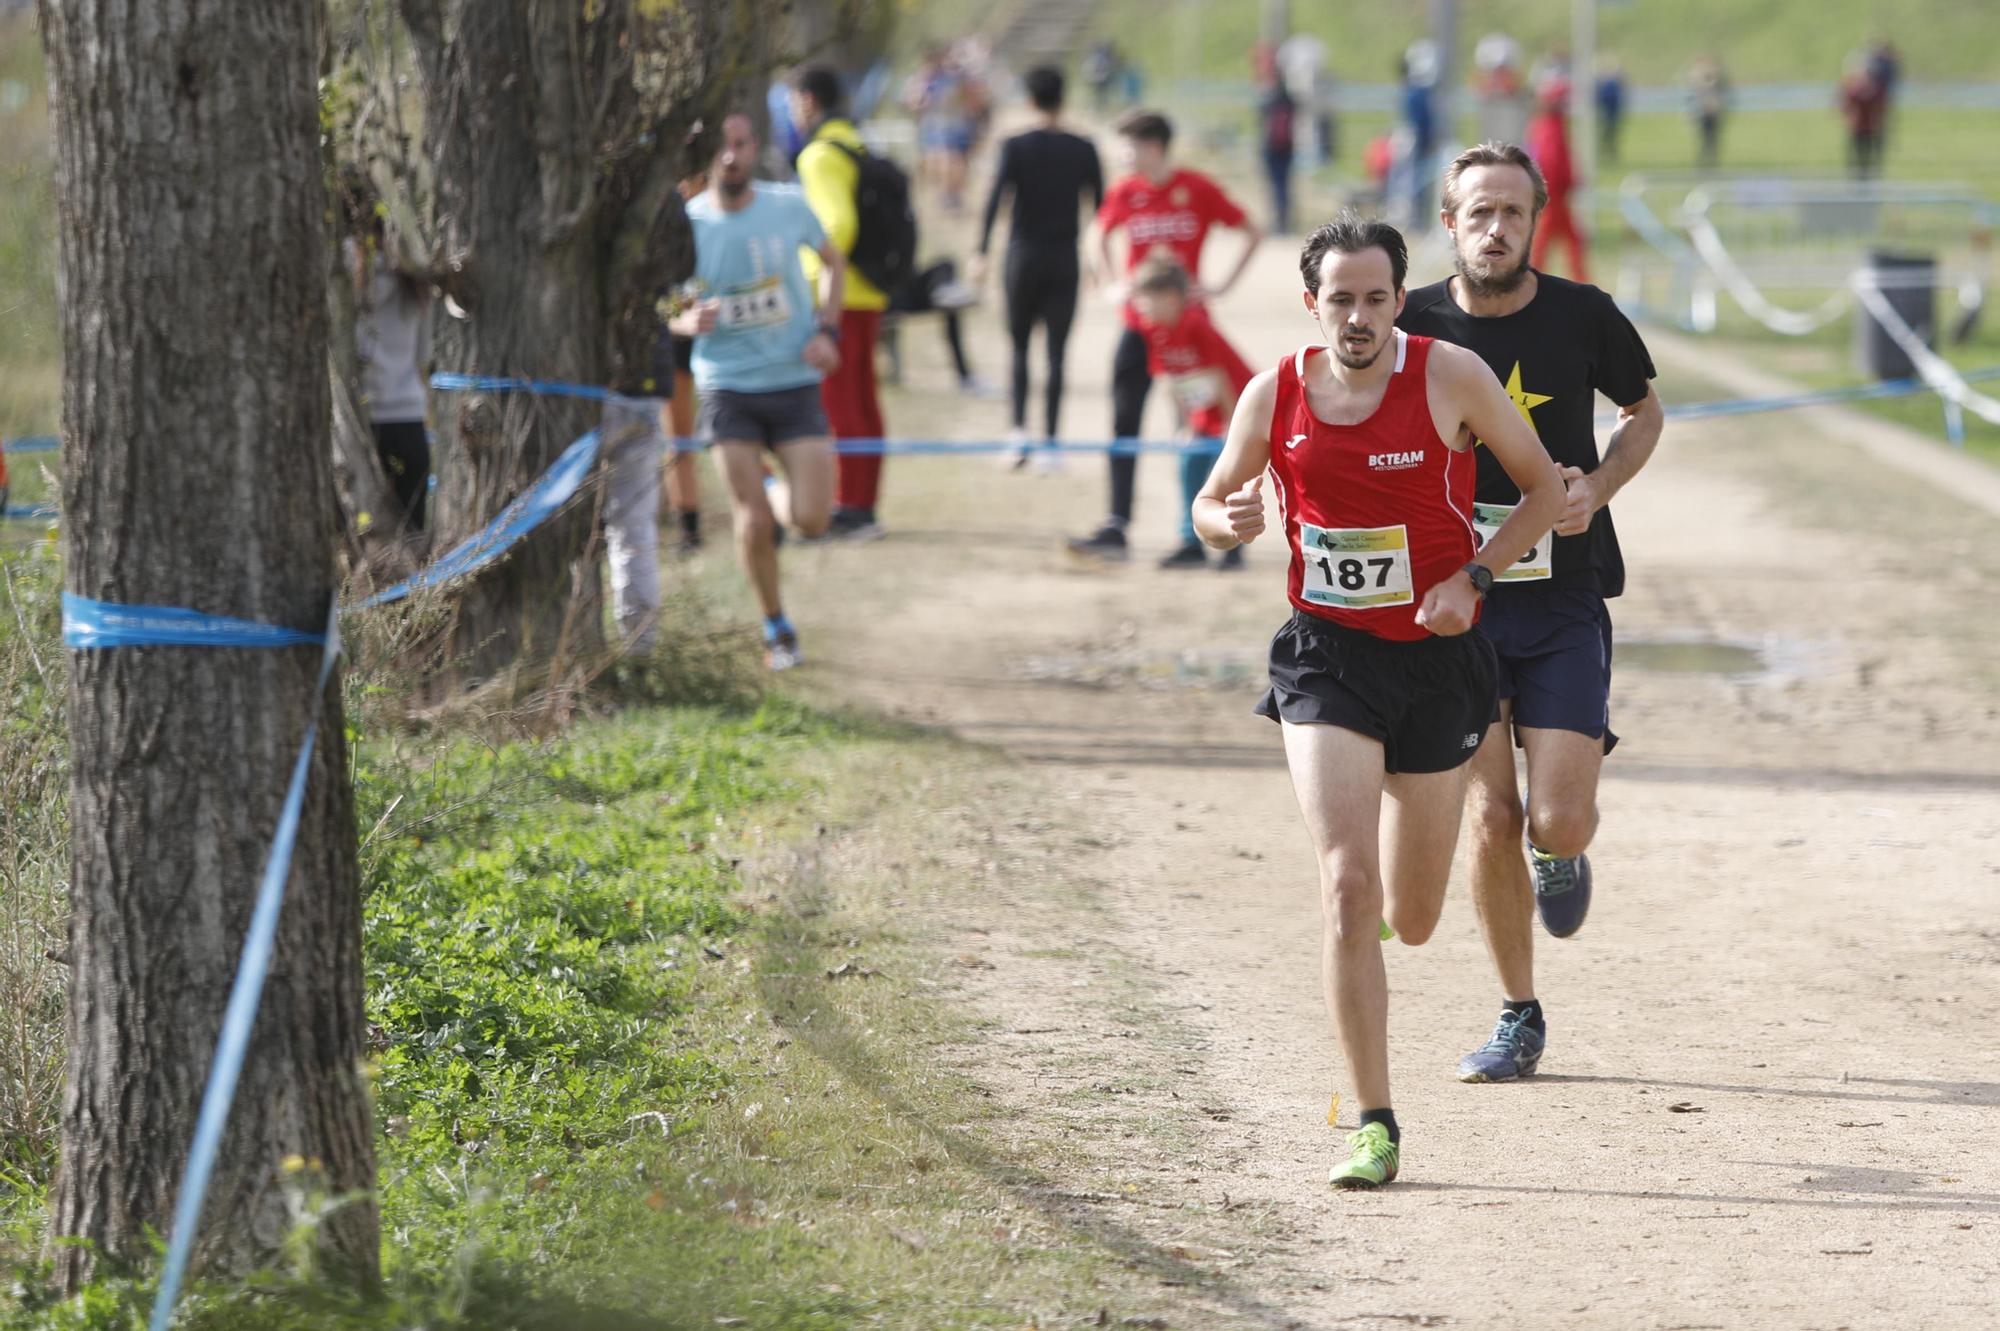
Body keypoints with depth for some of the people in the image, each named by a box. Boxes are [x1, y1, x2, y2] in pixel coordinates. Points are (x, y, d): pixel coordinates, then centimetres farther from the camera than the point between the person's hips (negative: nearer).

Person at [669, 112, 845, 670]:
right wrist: (689, 321, -19)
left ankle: (778, 492, 30)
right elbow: (665, 312, 6)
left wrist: (827, 330, 2)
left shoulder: (788, 206, -4)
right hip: (727, 388, -1)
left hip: (795, 382, 1)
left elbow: (833, 261, 15)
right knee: (754, 523, -5)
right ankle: (775, 626, 19)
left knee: (811, 520, -7)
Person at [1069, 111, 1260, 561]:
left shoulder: (1196, 189, -7)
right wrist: (1113, 284, 5)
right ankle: (1115, 528, -7)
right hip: (1138, 324, 3)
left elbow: (1252, 233, 0)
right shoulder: (1124, 191, 1)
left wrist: (1223, 286, -8)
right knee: (1124, 426, -4)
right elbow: (1102, 236, 20)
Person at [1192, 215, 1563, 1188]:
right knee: (1347, 886, -17)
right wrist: (1230, 521, -14)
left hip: (1436, 658, 0)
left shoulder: (1450, 377, -8)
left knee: (1411, 922, 11)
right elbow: (1212, 507, 11)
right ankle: (1374, 1124, -10)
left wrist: (1474, 576, -12)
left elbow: (1544, 487, 2)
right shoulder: (1275, 396, -3)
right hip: (1325, 658, 0)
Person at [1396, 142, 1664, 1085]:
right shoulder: (1413, 326, -2)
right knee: (1490, 815, -4)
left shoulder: (1584, 317, -3)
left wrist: (1598, 487, -3)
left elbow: (1644, 411, 15)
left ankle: (1560, 855, 27)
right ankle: (1518, 1018, 13)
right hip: (1455, 600, 1)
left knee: (1560, 821, -12)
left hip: (1564, 601, -1)